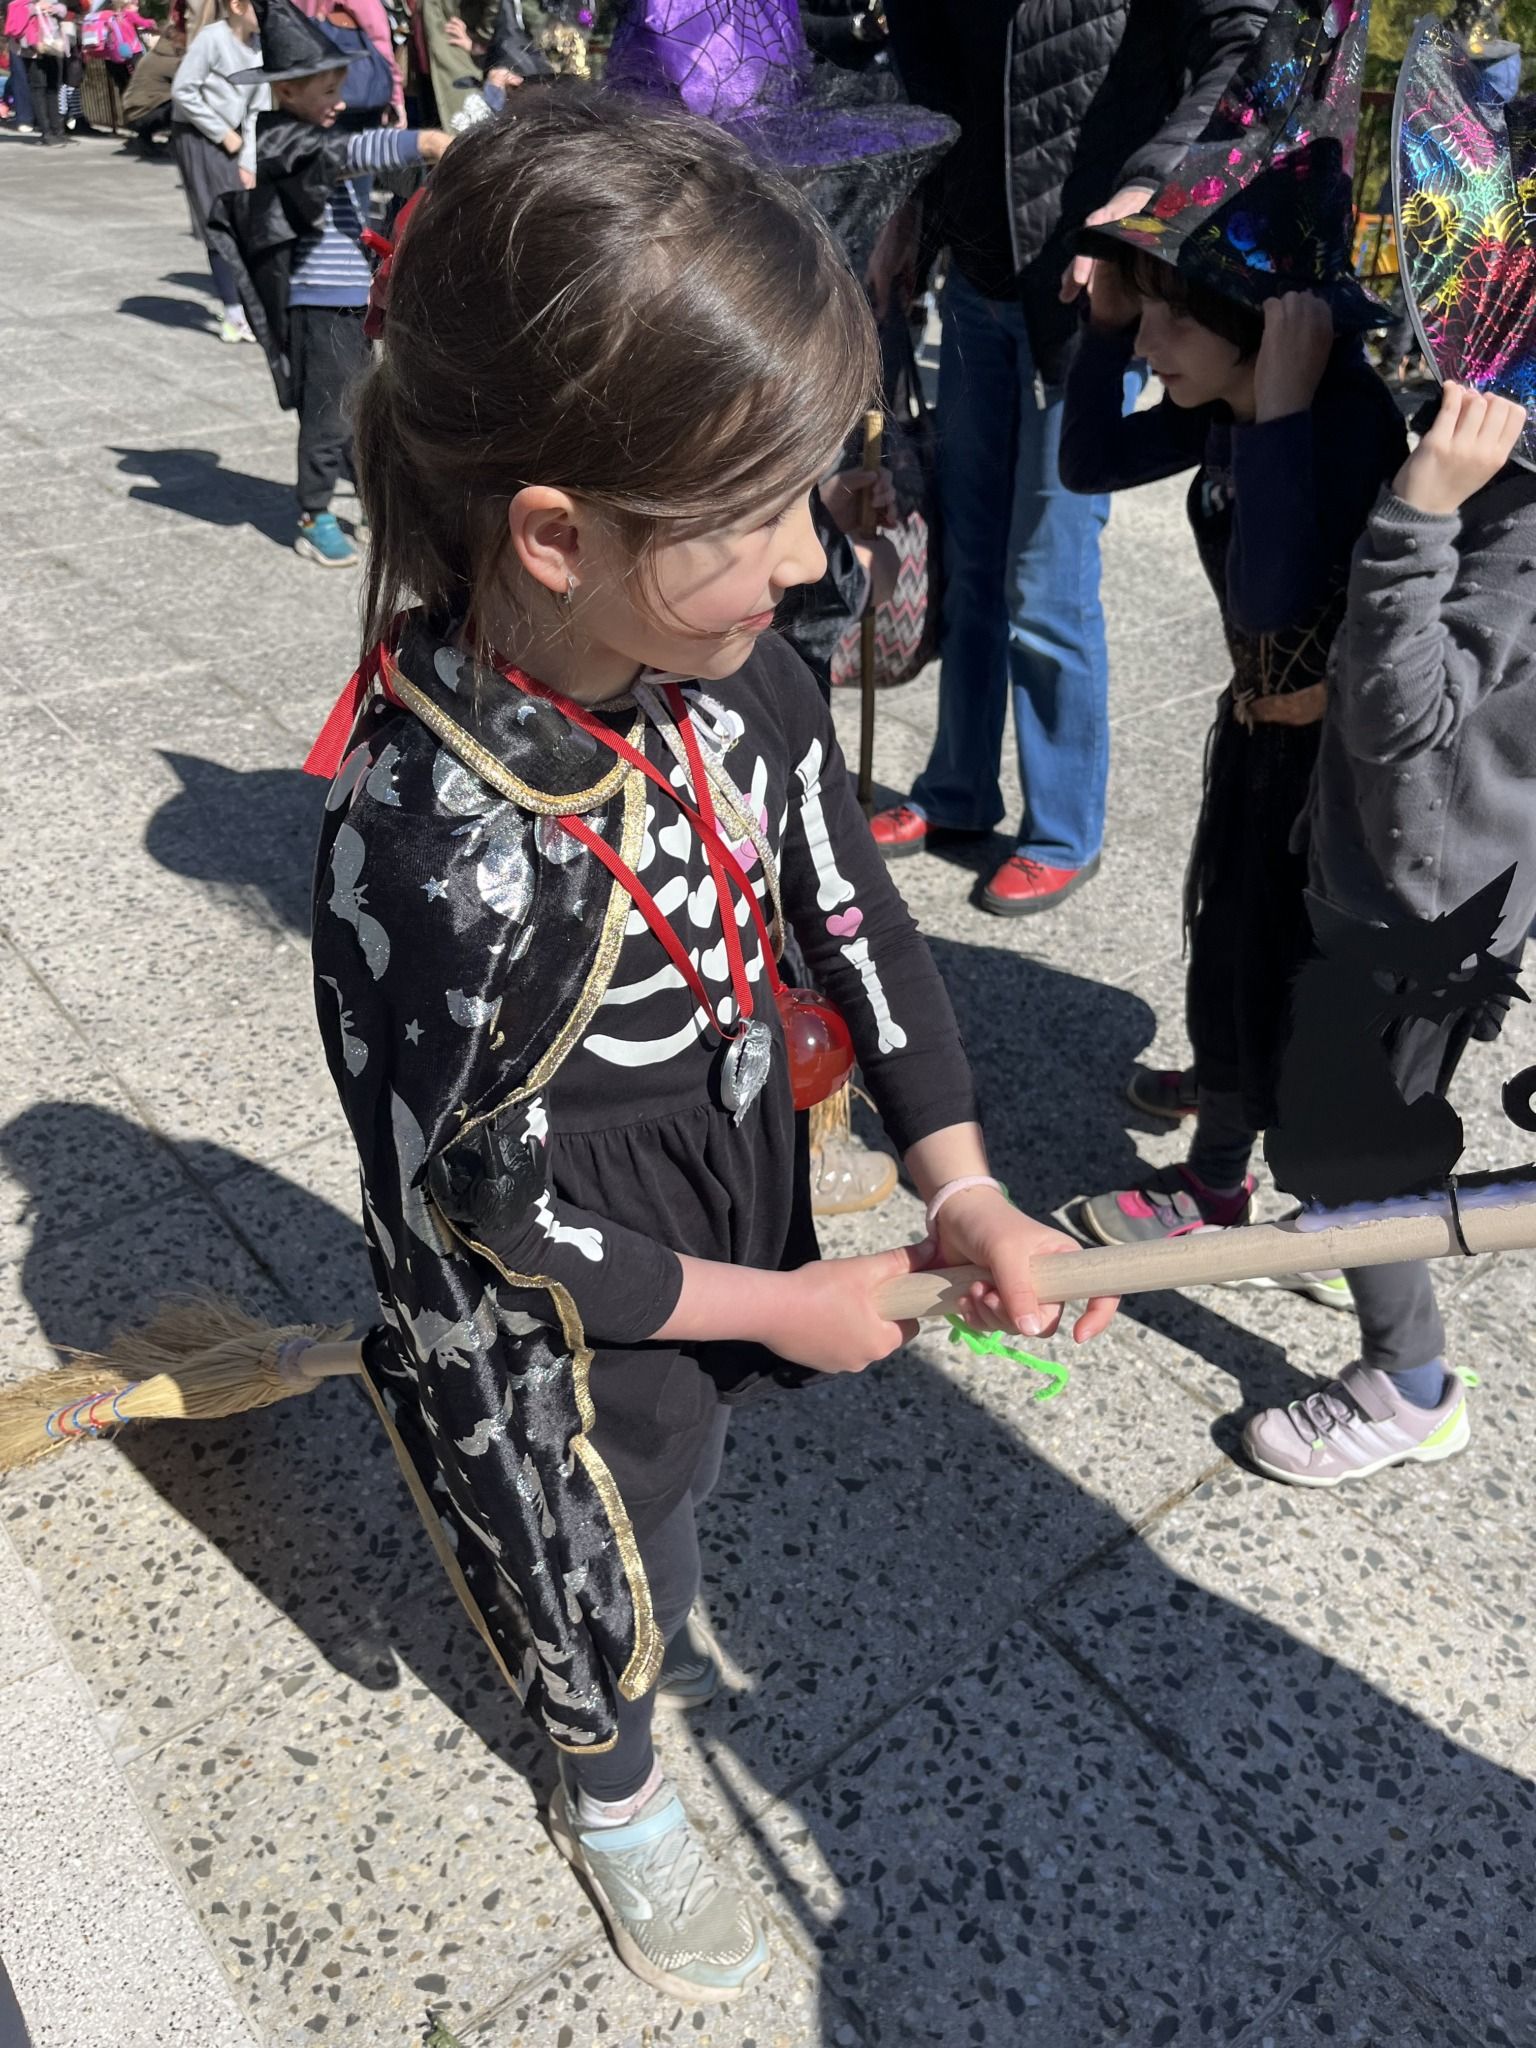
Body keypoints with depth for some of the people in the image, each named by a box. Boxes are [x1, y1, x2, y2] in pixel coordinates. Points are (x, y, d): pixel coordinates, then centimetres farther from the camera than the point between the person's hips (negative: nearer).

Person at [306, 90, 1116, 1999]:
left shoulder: (733, 671, -18)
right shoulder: (435, 845, -38)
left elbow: (852, 910, -4)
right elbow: (482, 1216, -26)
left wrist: (959, 1180, -7)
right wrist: (778, 1307, -16)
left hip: (736, 1200, 6)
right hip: (553, 1334, -5)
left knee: (681, 1467, 35)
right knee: (604, 1564, 24)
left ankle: (638, 1615, 71)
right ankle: (612, 1790, 60)